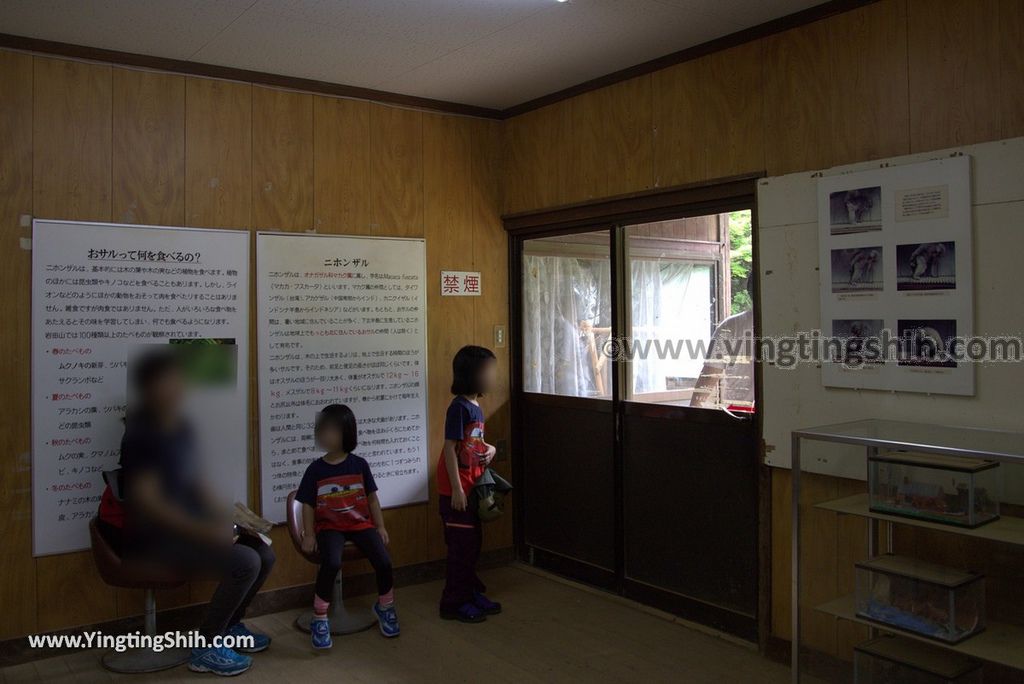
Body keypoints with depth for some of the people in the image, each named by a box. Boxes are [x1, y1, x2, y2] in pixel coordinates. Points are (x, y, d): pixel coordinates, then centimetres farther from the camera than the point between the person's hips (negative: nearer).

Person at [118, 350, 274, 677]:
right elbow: (147, 502, -24)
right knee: (245, 562, -23)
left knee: (265, 553, -2)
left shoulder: (181, 428, 9)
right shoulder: (139, 433, -18)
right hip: (151, 536, -8)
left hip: (188, 528, 8)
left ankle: (229, 626, 18)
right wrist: (205, 531, -29)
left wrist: (227, 519, 0)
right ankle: (206, 647, -7)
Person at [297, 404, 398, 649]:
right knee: (331, 563, -32)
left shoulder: (359, 464, 0)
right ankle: (319, 619, -11)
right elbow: (308, 505, 3)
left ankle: (384, 606, 14)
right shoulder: (315, 469, -2)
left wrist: (380, 526, 4)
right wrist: (309, 534, -7)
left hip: (361, 523, 2)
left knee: (383, 562, -18)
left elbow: (371, 498, 8)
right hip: (330, 527, -1)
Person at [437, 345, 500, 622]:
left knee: (472, 542, 16)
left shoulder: (475, 406, 9)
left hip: (471, 489, 9)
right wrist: (457, 490, -20)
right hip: (457, 491, -9)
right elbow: (450, 448, -19)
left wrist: (489, 449, 1)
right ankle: (454, 603, 10)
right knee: (462, 545, -1)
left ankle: (471, 593, 28)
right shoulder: (459, 407, -17)